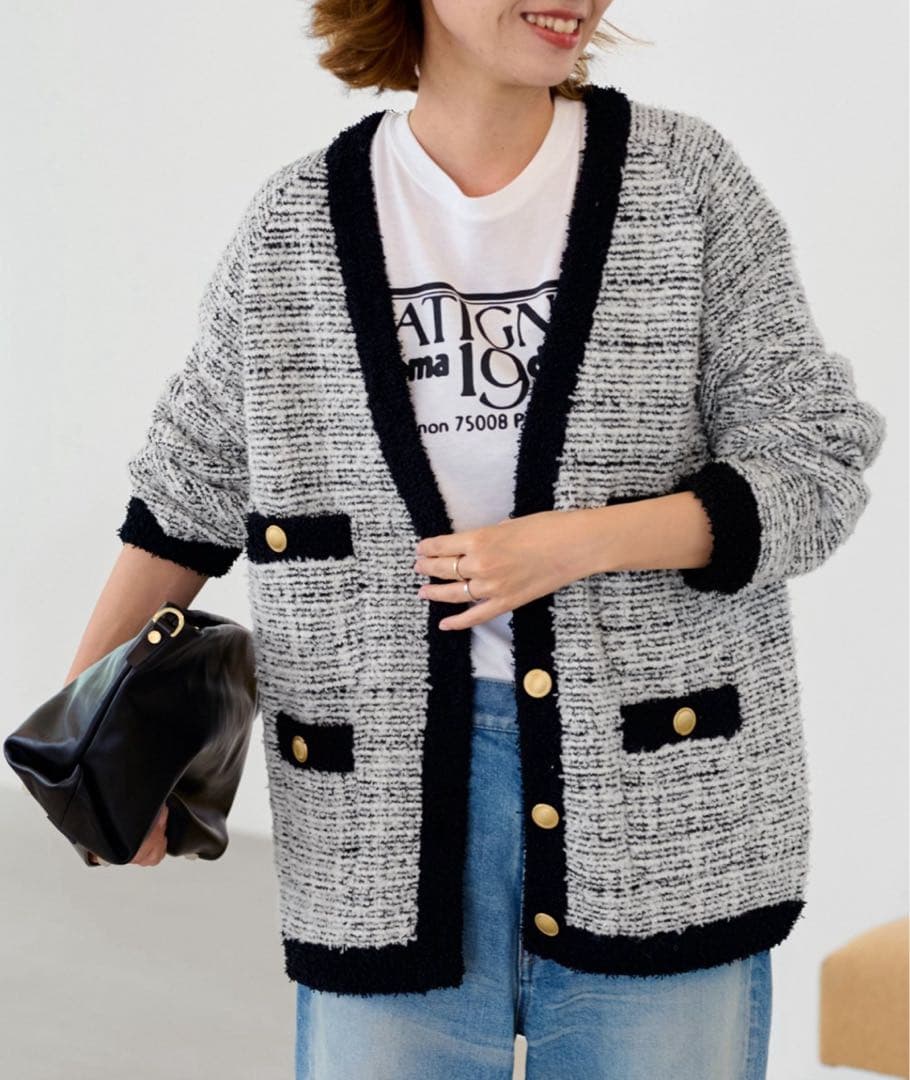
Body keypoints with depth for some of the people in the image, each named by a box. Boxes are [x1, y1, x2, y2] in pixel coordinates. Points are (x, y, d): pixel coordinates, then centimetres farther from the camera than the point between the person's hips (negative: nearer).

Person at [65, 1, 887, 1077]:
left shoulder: (684, 177, -1)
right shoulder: (296, 224, 3)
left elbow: (814, 467, -2)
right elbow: (188, 497, 14)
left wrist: (581, 542, -16)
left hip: (657, 782, 0)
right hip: (387, 785, 1)